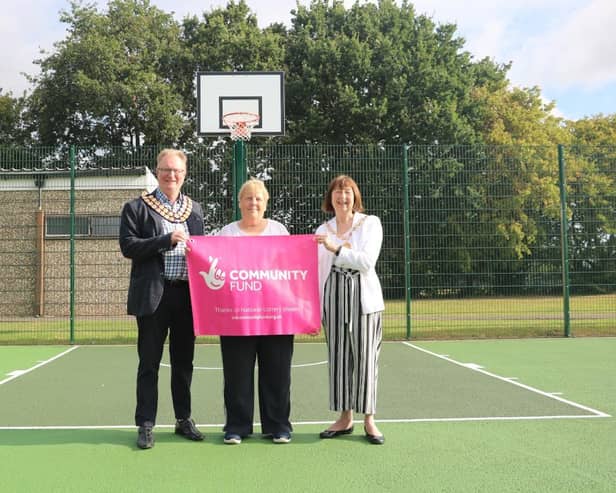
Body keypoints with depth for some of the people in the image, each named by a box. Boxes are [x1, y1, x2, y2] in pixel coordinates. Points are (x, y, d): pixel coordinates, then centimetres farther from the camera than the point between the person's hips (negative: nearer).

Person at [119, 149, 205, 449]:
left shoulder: (195, 210, 14)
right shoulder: (137, 208, 1)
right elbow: (128, 247, -8)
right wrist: (166, 240, -16)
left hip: (187, 294, 4)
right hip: (153, 295, -4)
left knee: (183, 362, 12)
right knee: (149, 362, 2)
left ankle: (184, 419, 23)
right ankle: (146, 425, 10)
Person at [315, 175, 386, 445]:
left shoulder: (370, 223, 2)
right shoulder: (322, 230, 11)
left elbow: (368, 261, -10)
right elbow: (319, 271, 13)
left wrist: (337, 248, -19)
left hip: (363, 295, -3)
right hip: (333, 295, 3)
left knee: (365, 356, -3)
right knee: (338, 356, 4)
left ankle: (369, 419, 5)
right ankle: (344, 418, 12)